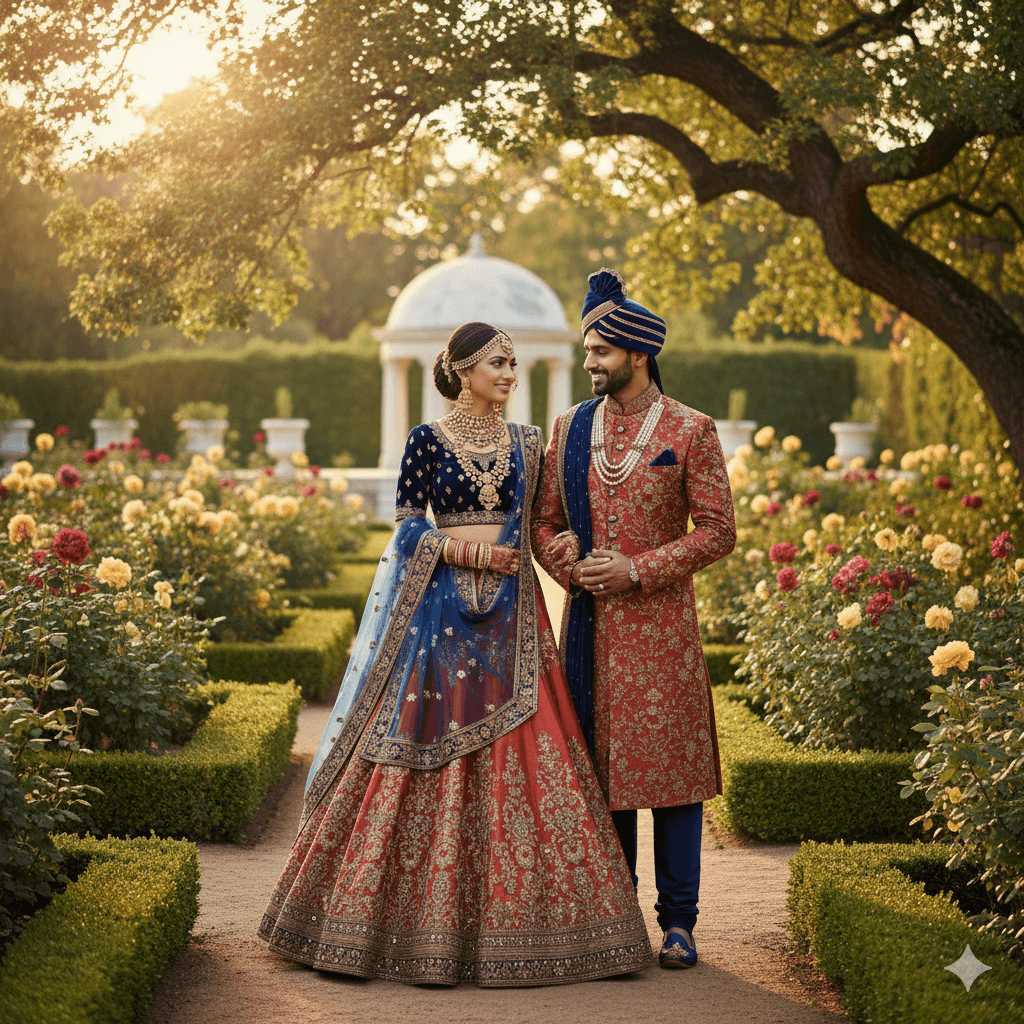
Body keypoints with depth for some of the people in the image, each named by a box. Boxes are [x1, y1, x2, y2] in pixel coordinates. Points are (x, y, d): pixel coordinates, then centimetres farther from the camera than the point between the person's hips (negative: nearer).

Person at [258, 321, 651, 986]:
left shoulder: (526, 443, 12)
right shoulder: (428, 441, 2)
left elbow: (538, 525, 16)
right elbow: (408, 526, -2)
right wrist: (471, 553, -12)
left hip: (510, 613, 3)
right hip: (441, 608, -3)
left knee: (517, 752, -2)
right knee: (429, 751, -3)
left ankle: (510, 915, 7)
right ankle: (427, 919, 6)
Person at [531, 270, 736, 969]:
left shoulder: (690, 430, -1)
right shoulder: (571, 428, 11)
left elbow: (719, 531, -5)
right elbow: (545, 522, 14)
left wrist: (638, 570, -13)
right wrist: (573, 567, -7)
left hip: (661, 622, -4)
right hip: (590, 624, 4)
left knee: (670, 765, -1)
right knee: (600, 763, 7)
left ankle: (678, 922, 7)